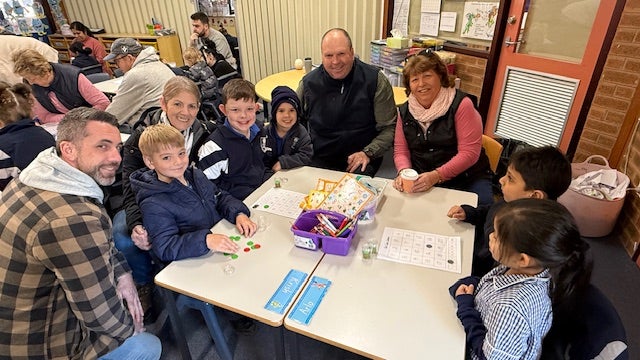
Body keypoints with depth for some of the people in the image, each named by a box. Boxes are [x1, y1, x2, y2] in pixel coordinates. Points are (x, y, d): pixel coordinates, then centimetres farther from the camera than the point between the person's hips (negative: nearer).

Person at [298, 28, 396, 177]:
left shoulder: (375, 80, -5)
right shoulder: (308, 83, 2)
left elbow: (389, 127, -2)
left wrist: (368, 153, -16)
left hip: (359, 159, -1)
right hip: (318, 158, 2)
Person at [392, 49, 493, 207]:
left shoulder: (460, 104, -9)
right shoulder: (405, 111, 5)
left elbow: (470, 152, -13)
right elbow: (401, 151, 6)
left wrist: (436, 176, -24)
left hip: (467, 179, -3)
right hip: (423, 182, 3)